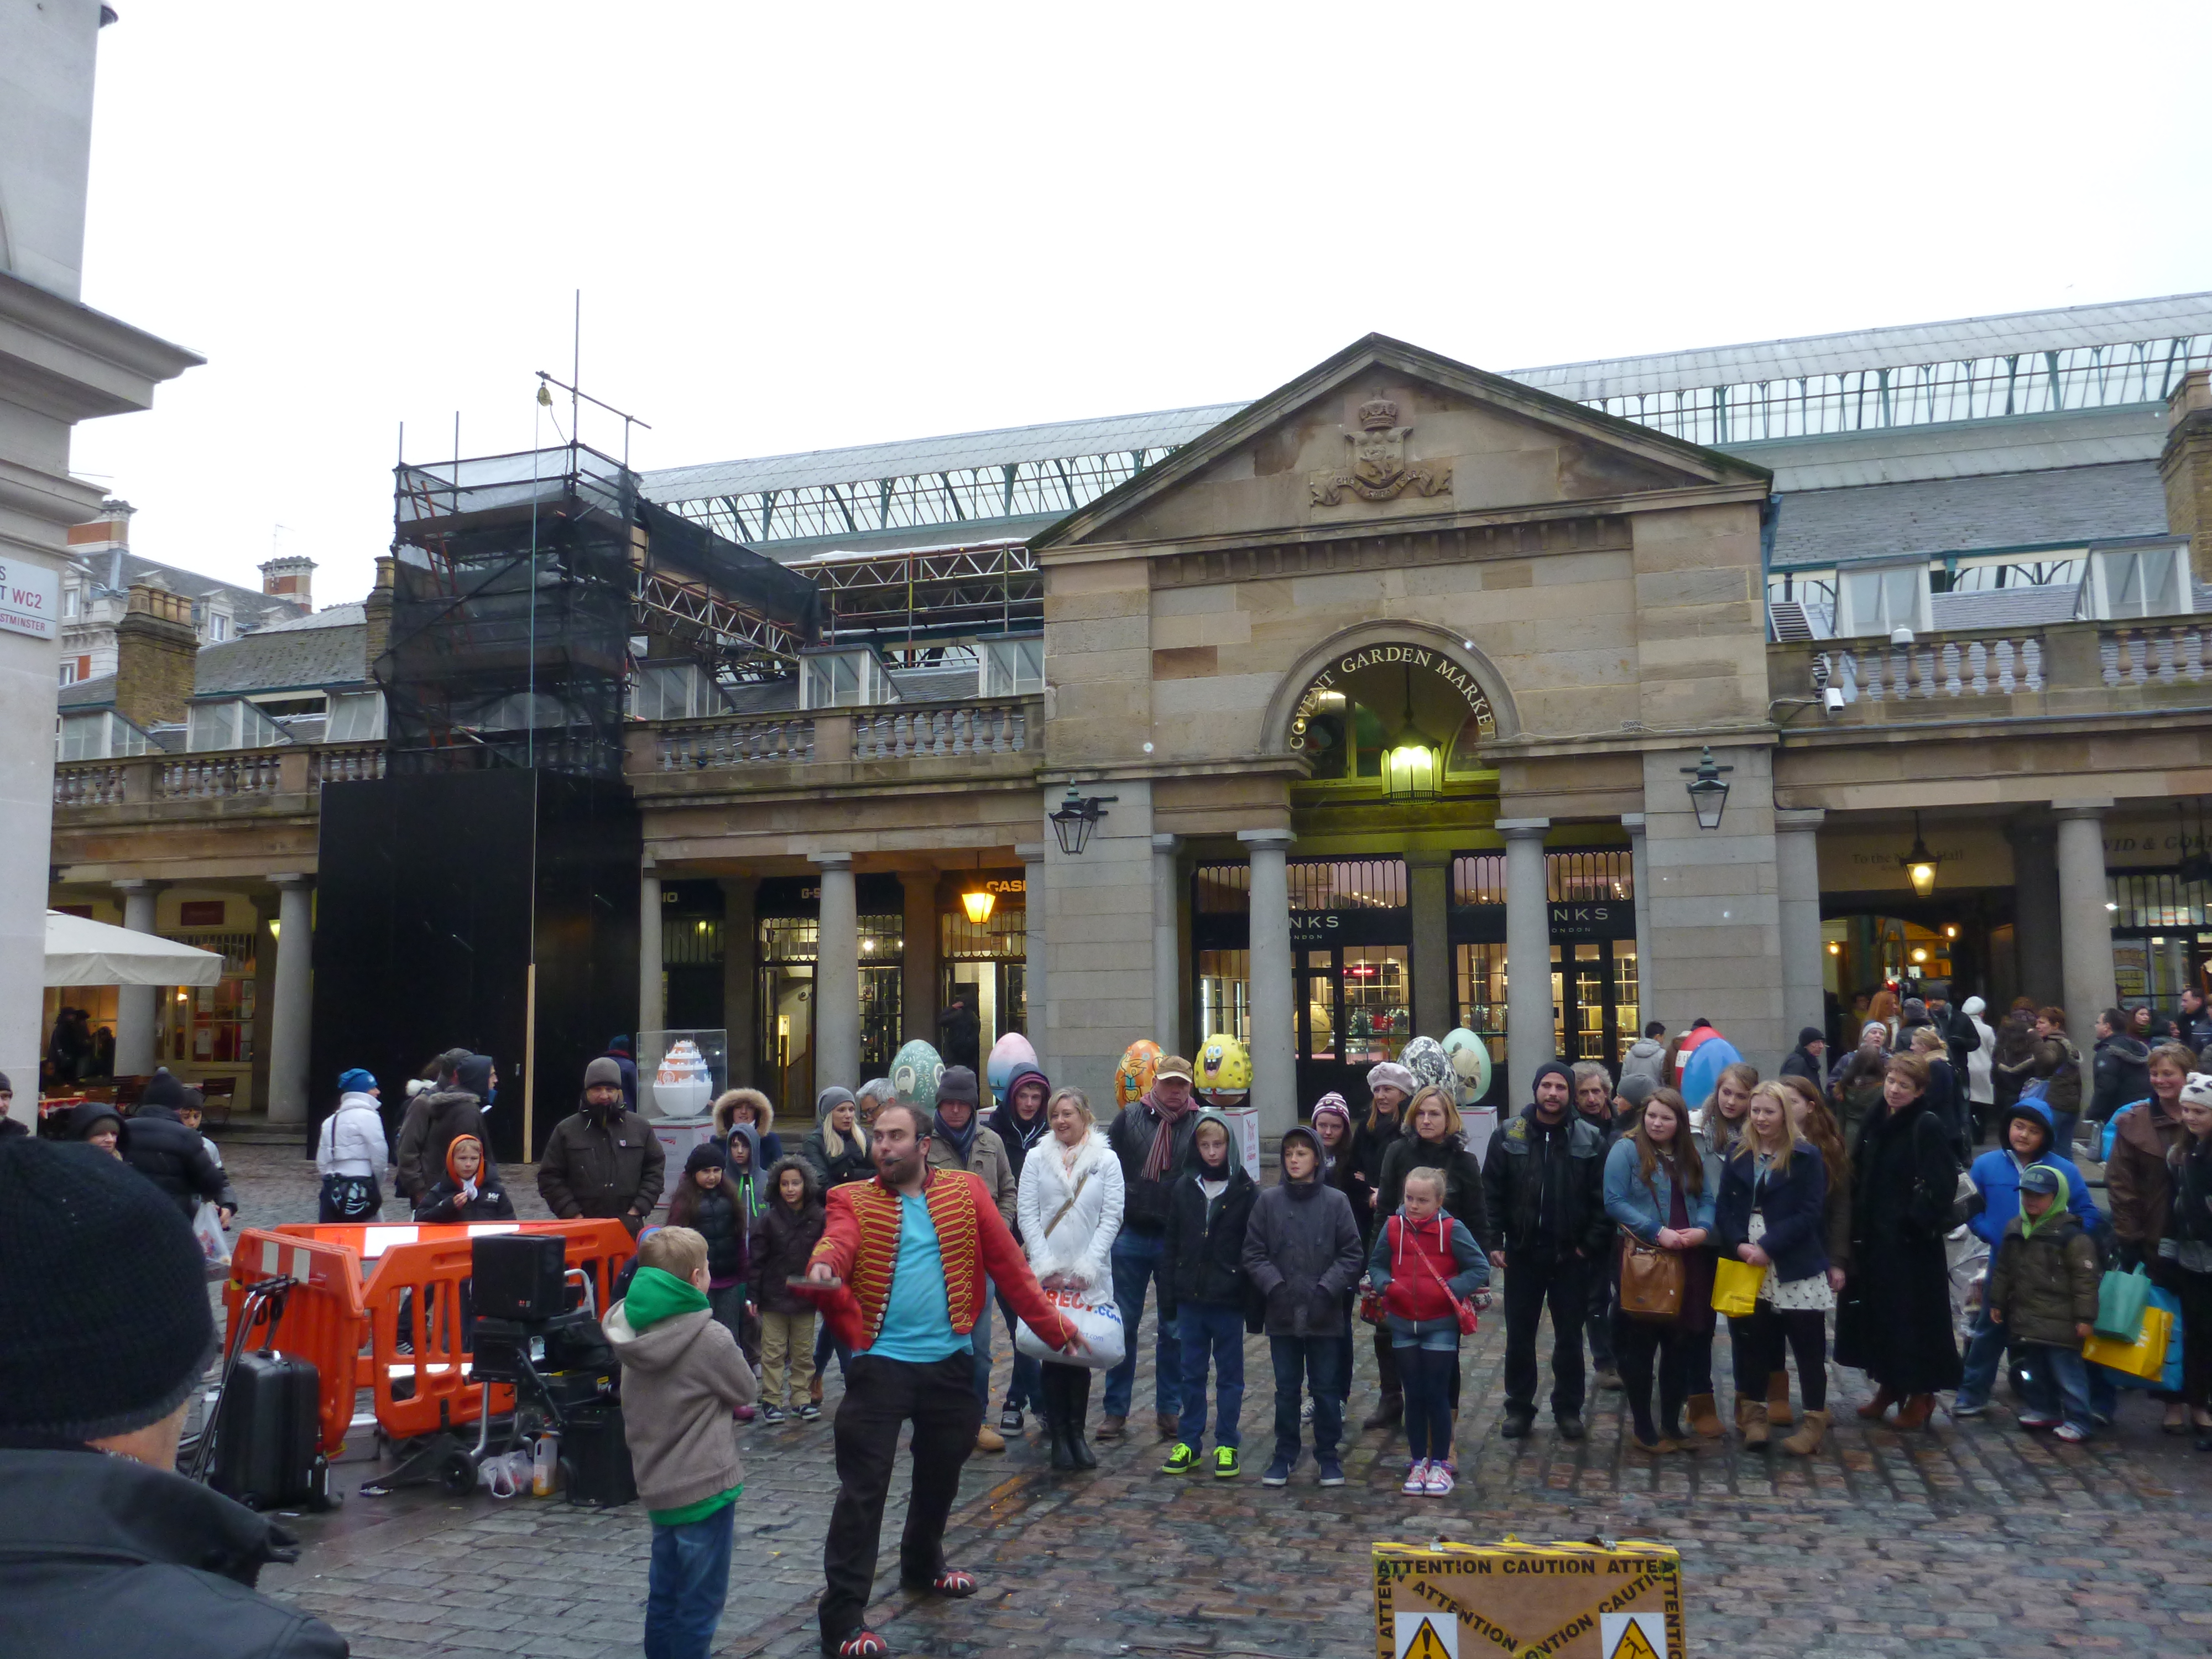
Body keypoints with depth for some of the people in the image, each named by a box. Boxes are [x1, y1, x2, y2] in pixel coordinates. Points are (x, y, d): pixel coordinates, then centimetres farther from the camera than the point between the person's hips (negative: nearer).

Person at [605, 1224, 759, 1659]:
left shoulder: (635, 1333, 1)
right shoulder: (710, 1337, -19)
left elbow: (633, 1407, 11)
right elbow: (747, 1393, -7)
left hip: (656, 1486, 7)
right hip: (705, 1486, -7)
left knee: (664, 1597, 17)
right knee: (700, 1603, 3)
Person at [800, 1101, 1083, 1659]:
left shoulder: (965, 1192, 1)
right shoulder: (853, 1200, -3)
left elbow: (1009, 1265, 2)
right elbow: (835, 1245, -24)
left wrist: (1054, 1328, 3)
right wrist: (822, 1270, -48)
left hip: (950, 1361, 3)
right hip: (881, 1361, -3)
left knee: (941, 1474, 20)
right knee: (862, 1488, -5)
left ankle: (922, 1565, 45)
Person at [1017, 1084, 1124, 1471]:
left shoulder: (1106, 1160, 3)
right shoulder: (1036, 1157, 6)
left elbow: (1112, 1217, 0)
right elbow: (1027, 1213, 2)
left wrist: (1086, 1268, -8)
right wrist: (1045, 1265, -8)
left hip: (1090, 1276, 0)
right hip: (1046, 1275, 0)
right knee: (1052, 1352, 0)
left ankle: (1077, 1432, 14)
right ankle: (1058, 1435, 8)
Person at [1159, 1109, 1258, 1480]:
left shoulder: (1246, 1190, -5)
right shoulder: (1183, 1189, 5)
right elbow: (1171, 1245, 7)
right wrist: (1168, 1297, 4)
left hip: (1229, 1299, -3)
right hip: (1190, 1297, 3)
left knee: (1230, 1374, 8)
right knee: (1192, 1373, 11)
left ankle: (1226, 1445, 17)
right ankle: (1189, 1442, 21)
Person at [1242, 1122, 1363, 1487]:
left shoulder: (1336, 1202, -3)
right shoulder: (1267, 1201, -1)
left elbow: (1351, 1256, -3)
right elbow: (1254, 1254, 0)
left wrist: (1327, 1289, -13)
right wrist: (1274, 1286, -12)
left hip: (1325, 1316, -1)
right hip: (1282, 1314, 1)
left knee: (1326, 1388, 10)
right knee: (1286, 1388, 12)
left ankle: (1328, 1454, 24)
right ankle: (1284, 1454, 25)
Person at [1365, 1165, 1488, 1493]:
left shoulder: (1452, 1229, -12)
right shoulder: (1393, 1226, -3)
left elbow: (1480, 1268, -9)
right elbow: (1376, 1264, 9)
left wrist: (1450, 1289, -21)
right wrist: (1386, 1284, -12)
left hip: (1440, 1326, -3)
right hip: (1403, 1324, 3)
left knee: (1437, 1395, 2)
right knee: (1414, 1395, 10)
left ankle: (1441, 1464, 16)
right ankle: (1418, 1463, 21)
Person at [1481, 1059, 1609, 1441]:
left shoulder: (1589, 1140, -2)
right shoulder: (1509, 1137, -2)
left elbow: (1601, 1198, -3)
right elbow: (1492, 1193, -2)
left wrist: (1592, 1245, -9)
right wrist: (1494, 1242, -7)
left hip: (1571, 1256, 0)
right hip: (1522, 1253, 0)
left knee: (1569, 1337, 11)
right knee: (1519, 1336, 10)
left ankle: (1568, 1409, 25)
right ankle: (1519, 1408, 23)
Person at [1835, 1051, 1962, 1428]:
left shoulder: (1926, 1127, -13)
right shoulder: (1876, 1122, 8)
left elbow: (1943, 1184, -19)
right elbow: (1859, 1177, 14)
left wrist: (1918, 1220, -18)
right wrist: (1857, 1222, 7)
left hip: (1911, 1241, -7)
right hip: (1873, 1237, 7)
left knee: (1912, 1314, 1)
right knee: (1876, 1310, 13)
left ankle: (1922, 1394, 15)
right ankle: (1889, 1385, 27)